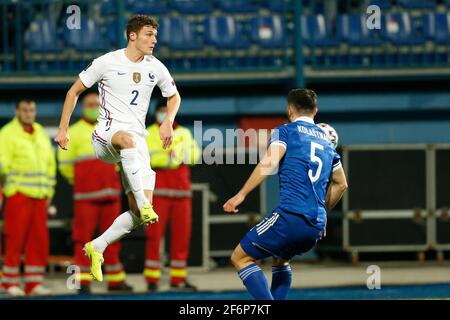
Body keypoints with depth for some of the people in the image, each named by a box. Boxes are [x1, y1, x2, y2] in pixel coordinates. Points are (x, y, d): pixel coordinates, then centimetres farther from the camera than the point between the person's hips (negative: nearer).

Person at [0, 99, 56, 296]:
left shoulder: (41, 134, 16)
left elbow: (50, 163, 21)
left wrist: (49, 192, 16)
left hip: (39, 196, 6)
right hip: (18, 195, -6)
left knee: (39, 241, 3)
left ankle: (34, 283, 8)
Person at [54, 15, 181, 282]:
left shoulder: (156, 68, 7)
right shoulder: (107, 62, -4)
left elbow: (174, 96, 24)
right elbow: (75, 91, 6)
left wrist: (168, 122, 5)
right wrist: (63, 128, 2)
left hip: (137, 141, 4)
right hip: (106, 136, -4)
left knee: (139, 214, -9)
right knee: (129, 138, -44)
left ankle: (97, 247, 11)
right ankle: (144, 204, -51)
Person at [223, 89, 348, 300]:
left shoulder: (285, 131, 4)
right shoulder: (327, 142, 24)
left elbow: (269, 162, -14)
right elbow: (341, 184, 31)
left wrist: (241, 195, -16)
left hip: (290, 215, -7)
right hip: (317, 227, 7)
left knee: (240, 257, 1)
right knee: (280, 260, 32)